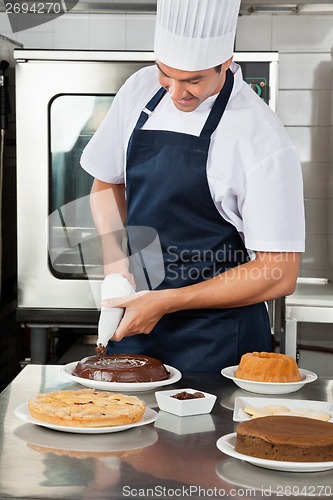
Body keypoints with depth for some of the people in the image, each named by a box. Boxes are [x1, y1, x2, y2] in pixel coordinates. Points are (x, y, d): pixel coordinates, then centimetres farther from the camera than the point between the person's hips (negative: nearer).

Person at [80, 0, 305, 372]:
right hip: (134, 324, 5)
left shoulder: (262, 140, -18)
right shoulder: (140, 90, -1)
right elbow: (107, 182, 14)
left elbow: (279, 275, -17)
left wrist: (167, 302, -18)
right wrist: (115, 258, -4)